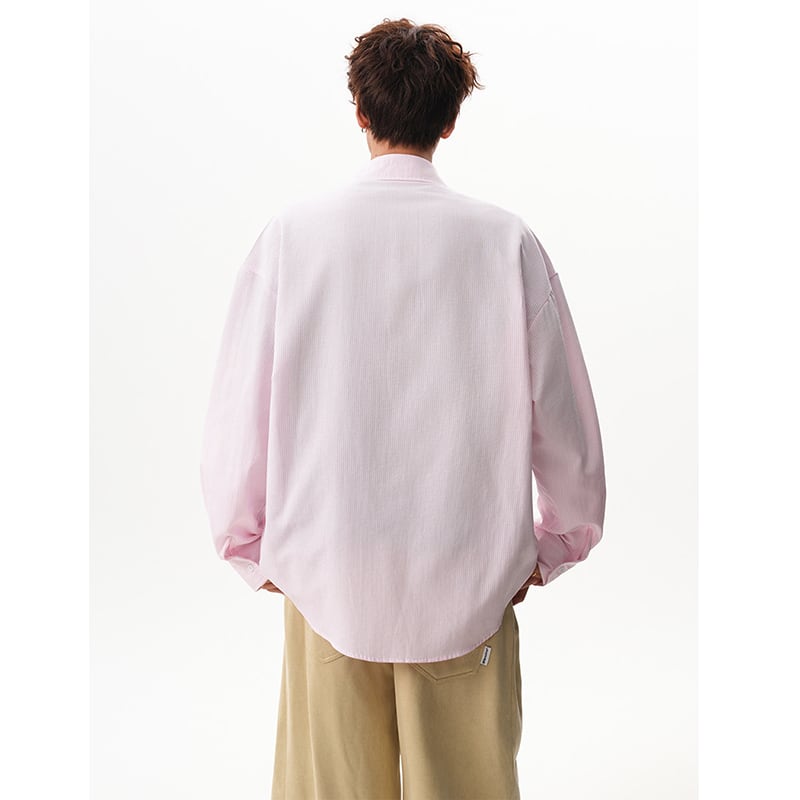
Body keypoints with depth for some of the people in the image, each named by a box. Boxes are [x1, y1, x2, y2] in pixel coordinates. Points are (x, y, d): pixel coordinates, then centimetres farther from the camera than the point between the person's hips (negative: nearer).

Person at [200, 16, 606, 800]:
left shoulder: (292, 230, -5)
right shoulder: (504, 238, -5)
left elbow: (237, 411, -2)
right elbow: (562, 412, -2)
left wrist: (250, 546, 12)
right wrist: (557, 543, 14)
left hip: (327, 575, 1)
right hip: (468, 586, 0)